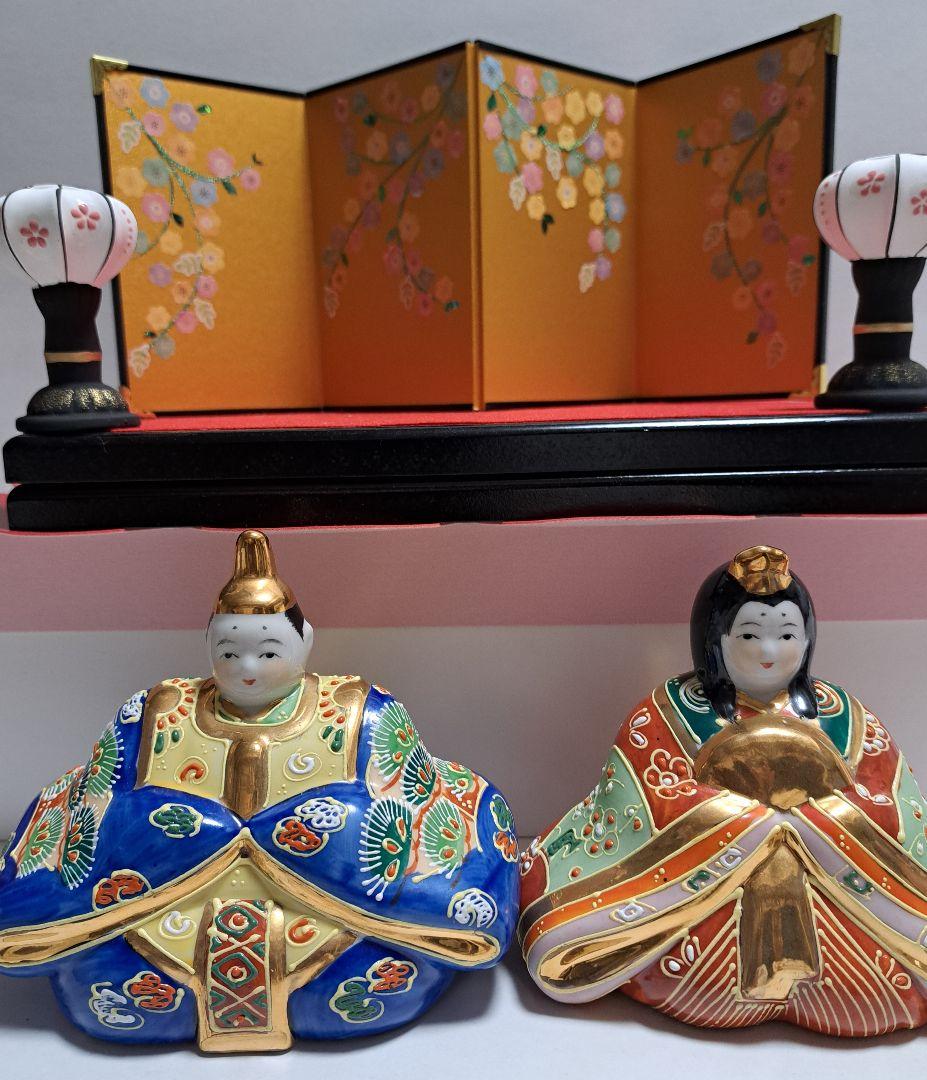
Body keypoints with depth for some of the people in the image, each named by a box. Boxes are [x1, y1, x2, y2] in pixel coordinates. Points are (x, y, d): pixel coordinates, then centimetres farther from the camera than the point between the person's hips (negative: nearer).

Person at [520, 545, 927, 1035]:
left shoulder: (841, 715, 9)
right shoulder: (670, 711, 1)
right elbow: (655, 806, -7)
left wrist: (825, 798, -16)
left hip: (832, 882, 1)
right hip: (697, 884, 0)